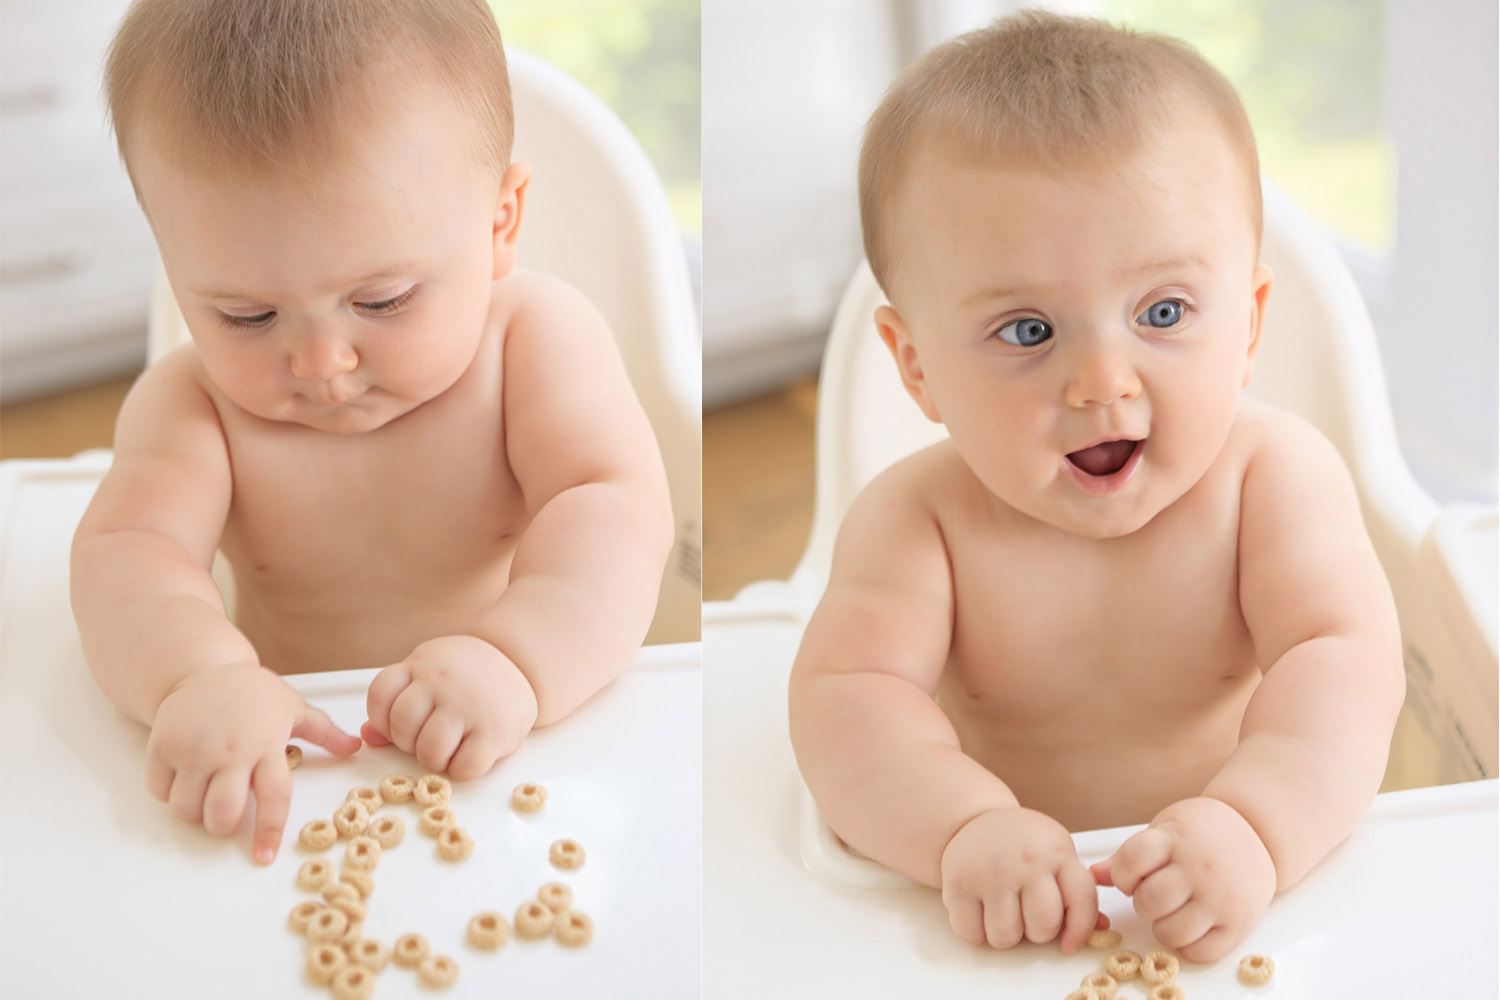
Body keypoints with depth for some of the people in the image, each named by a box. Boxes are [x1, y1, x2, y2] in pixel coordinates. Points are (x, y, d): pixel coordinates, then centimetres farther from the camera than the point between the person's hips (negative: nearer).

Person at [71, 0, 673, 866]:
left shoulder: (538, 337, -8)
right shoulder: (192, 403, -4)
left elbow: (612, 512, -20)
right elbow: (126, 554, -18)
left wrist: (517, 658, -39)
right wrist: (196, 672, -40)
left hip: (537, 753, -1)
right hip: (303, 775, 2)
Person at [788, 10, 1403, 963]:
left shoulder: (1275, 472, -11)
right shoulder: (914, 517, -12)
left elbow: (1341, 662, -22)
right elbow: (847, 694, -22)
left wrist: (1254, 825, -41)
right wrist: (964, 824, -41)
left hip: (1248, 908, 1)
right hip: (1003, 925, 0)